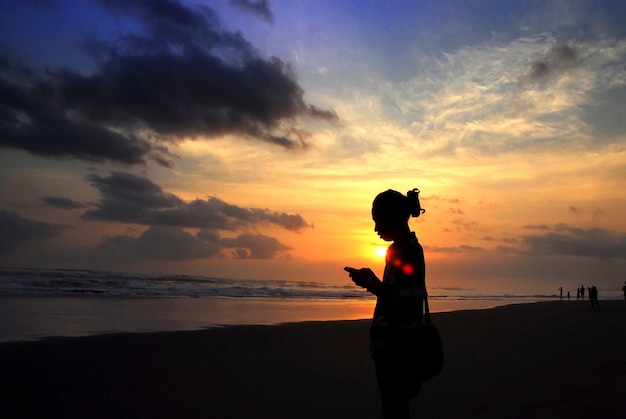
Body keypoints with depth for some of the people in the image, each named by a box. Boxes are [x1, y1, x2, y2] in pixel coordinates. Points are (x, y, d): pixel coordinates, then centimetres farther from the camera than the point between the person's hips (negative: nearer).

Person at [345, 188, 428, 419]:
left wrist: (372, 284, -19)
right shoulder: (403, 249, 12)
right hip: (393, 346, 10)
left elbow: (407, 307, -24)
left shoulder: (406, 252, -19)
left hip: (397, 348, -10)